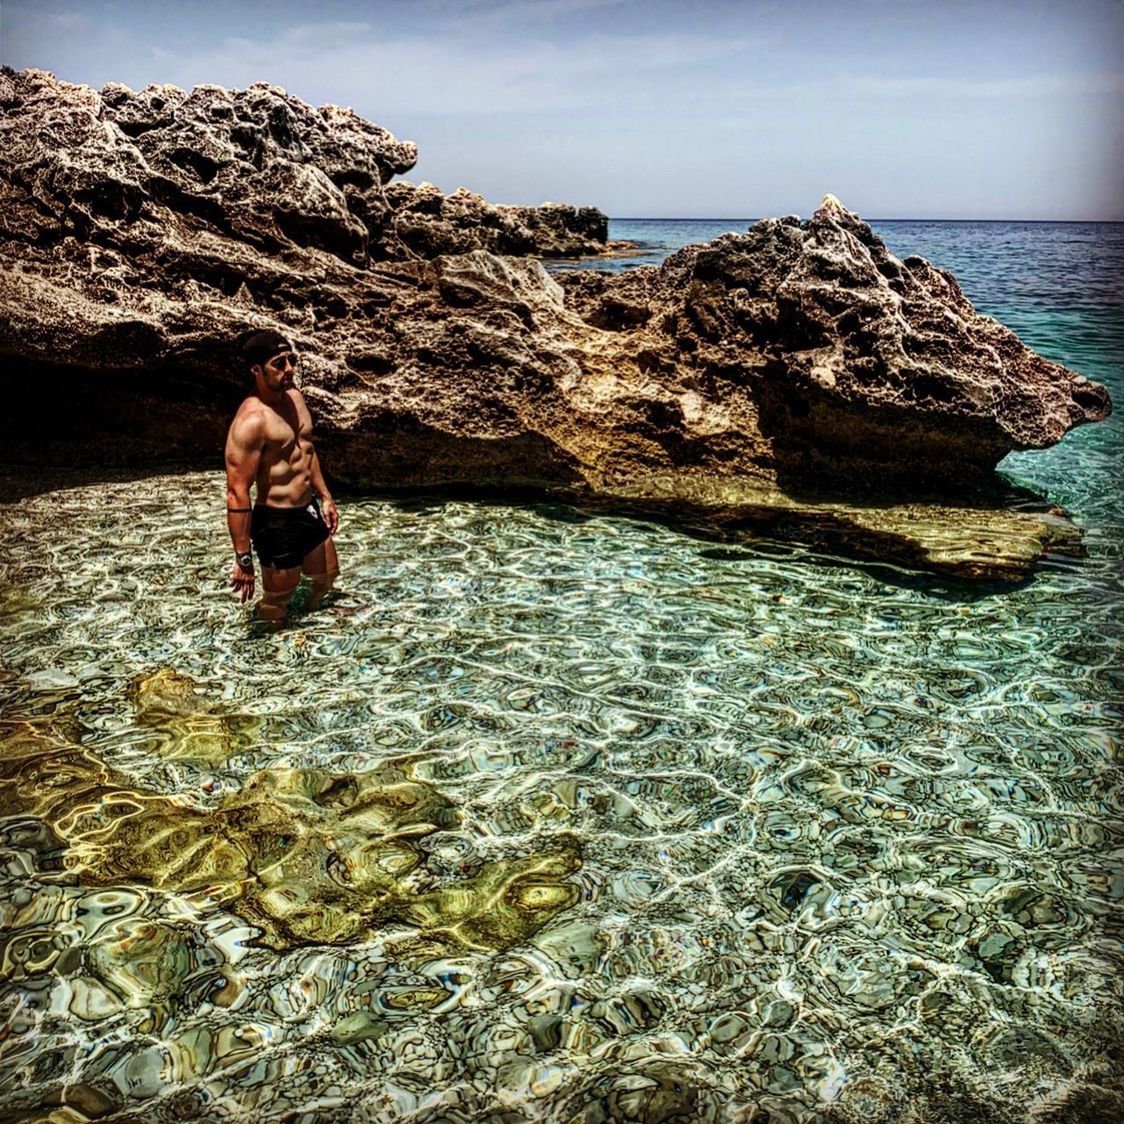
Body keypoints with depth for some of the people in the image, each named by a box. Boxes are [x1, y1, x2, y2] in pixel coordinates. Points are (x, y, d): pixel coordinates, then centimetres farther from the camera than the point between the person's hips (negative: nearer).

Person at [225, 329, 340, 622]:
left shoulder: (294, 396, 2)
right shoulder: (251, 421, -26)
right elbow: (237, 494, -25)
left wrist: (325, 497, 19)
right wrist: (243, 559, -24)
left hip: (310, 510, 9)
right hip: (276, 522, -9)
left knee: (326, 579, 28)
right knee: (276, 604, 9)